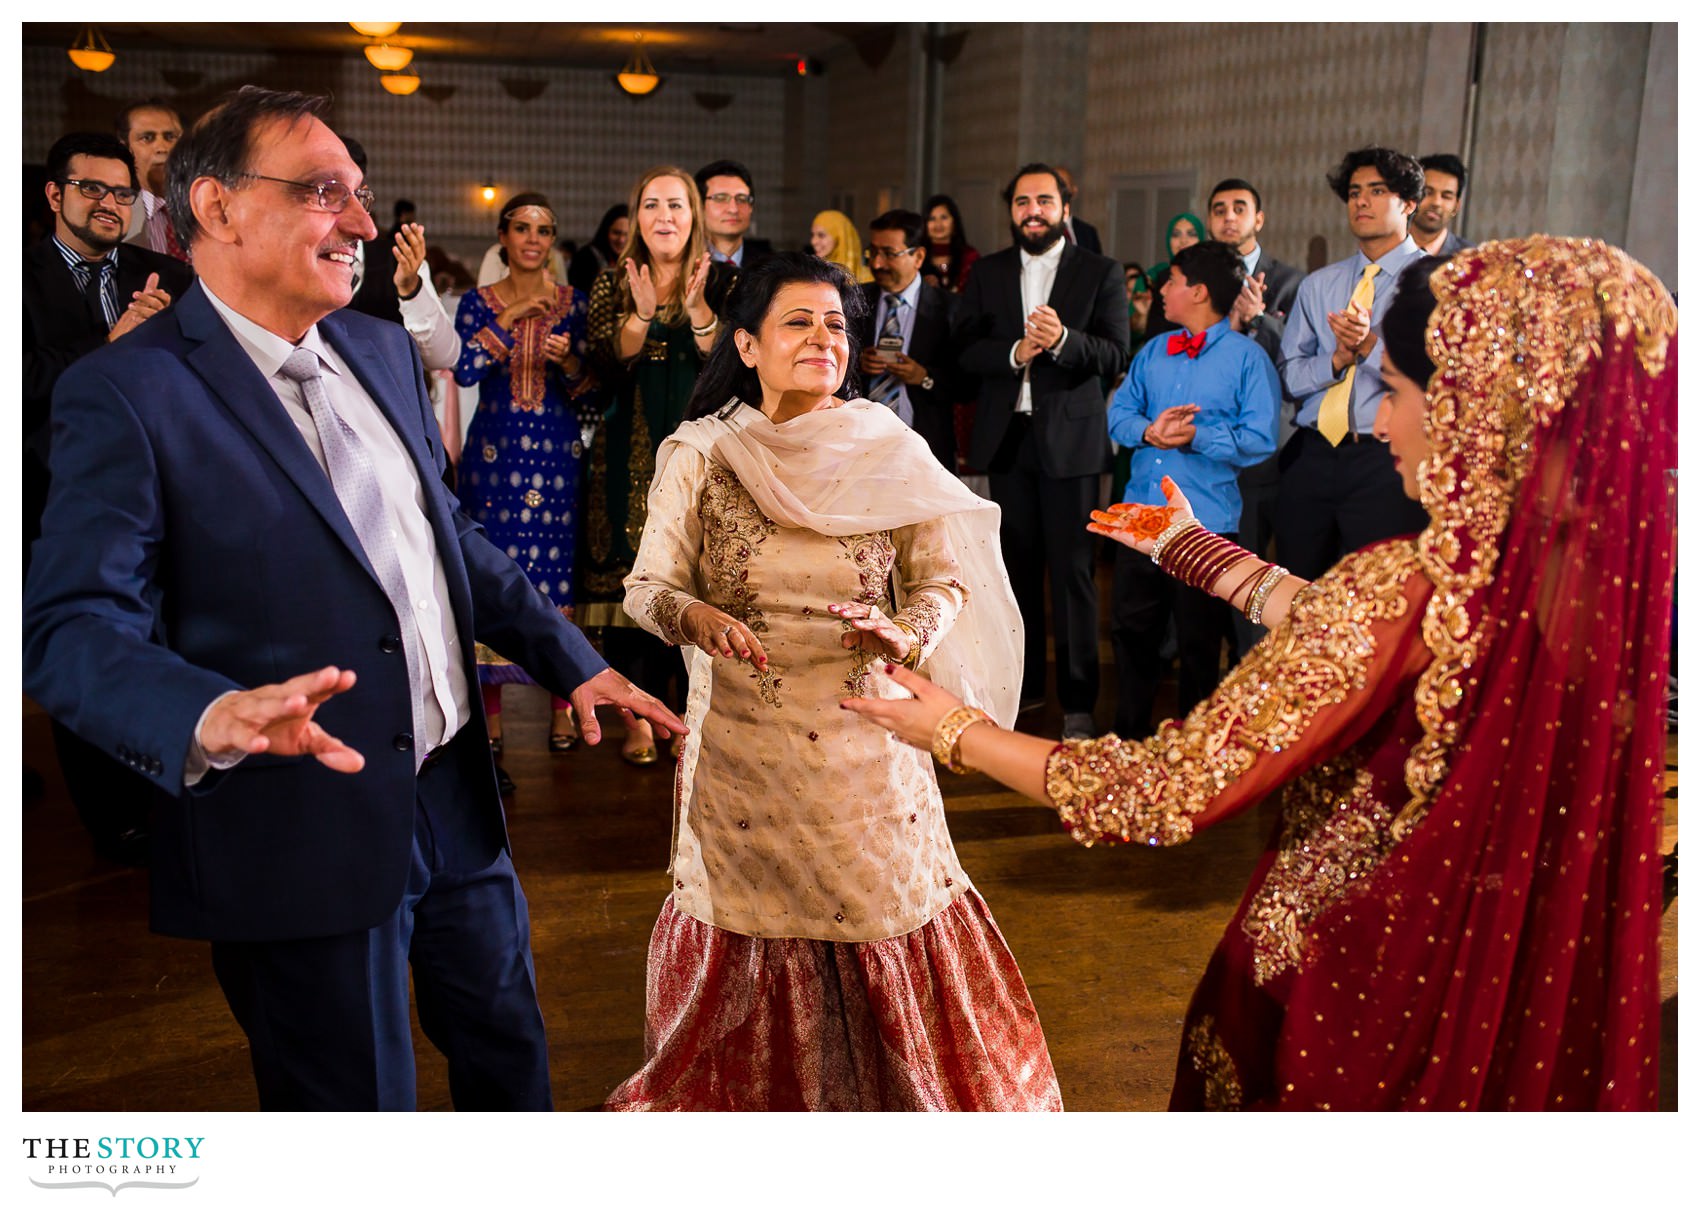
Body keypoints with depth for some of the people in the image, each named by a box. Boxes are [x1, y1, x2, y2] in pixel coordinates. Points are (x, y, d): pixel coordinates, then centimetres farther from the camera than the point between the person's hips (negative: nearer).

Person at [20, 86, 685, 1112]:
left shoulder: (383, 350, 9)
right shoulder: (127, 392, -13)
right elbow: (73, 628, -20)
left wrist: (573, 660, 12)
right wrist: (211, 714, -39)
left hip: (457, 800, 7)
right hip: (307, 829, -7)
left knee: (511, 1056, 23)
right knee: (360, 1103, 10)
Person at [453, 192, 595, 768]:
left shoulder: (573, 302, 7)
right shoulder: (478, 302, 5)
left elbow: (589, 388, 5)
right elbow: (464, 371, -11)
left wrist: (568, 361, -16)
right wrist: (510, 318, -16)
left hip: (559, 455, 1)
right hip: (495, 454, 0)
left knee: (559, 572, 1)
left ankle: (562, 709, 12)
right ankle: (490, 716, 7)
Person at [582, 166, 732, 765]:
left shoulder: (722, 281, 4)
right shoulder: (614, 282, 7)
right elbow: (608, 368, -3)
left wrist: (699, 310, -19)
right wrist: (641, 313, -17)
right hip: (631, 454, 1)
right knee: (631, 574, -1)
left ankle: (683, 709, 9)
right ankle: (637, 715, 7)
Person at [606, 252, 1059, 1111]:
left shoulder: (893, 451, -1)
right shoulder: (696, 454, -2)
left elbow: (946, 580, 2)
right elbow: (648, 585, -3)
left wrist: (907, 634, -19)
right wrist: (695, 617, -25)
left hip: (867, 742, 1)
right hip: (742, 745, 0)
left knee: (884, 944, 9)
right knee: (745, 956, 11)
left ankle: (891, 1097, 33)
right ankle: (750, 1102, 35)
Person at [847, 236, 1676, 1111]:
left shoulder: (1401, 590, -30)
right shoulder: (1602, 562, -9)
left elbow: (1166, 795, -26)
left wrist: (955, 732, -13)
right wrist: (1189, 544, 18)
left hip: (1339, 992, -6)